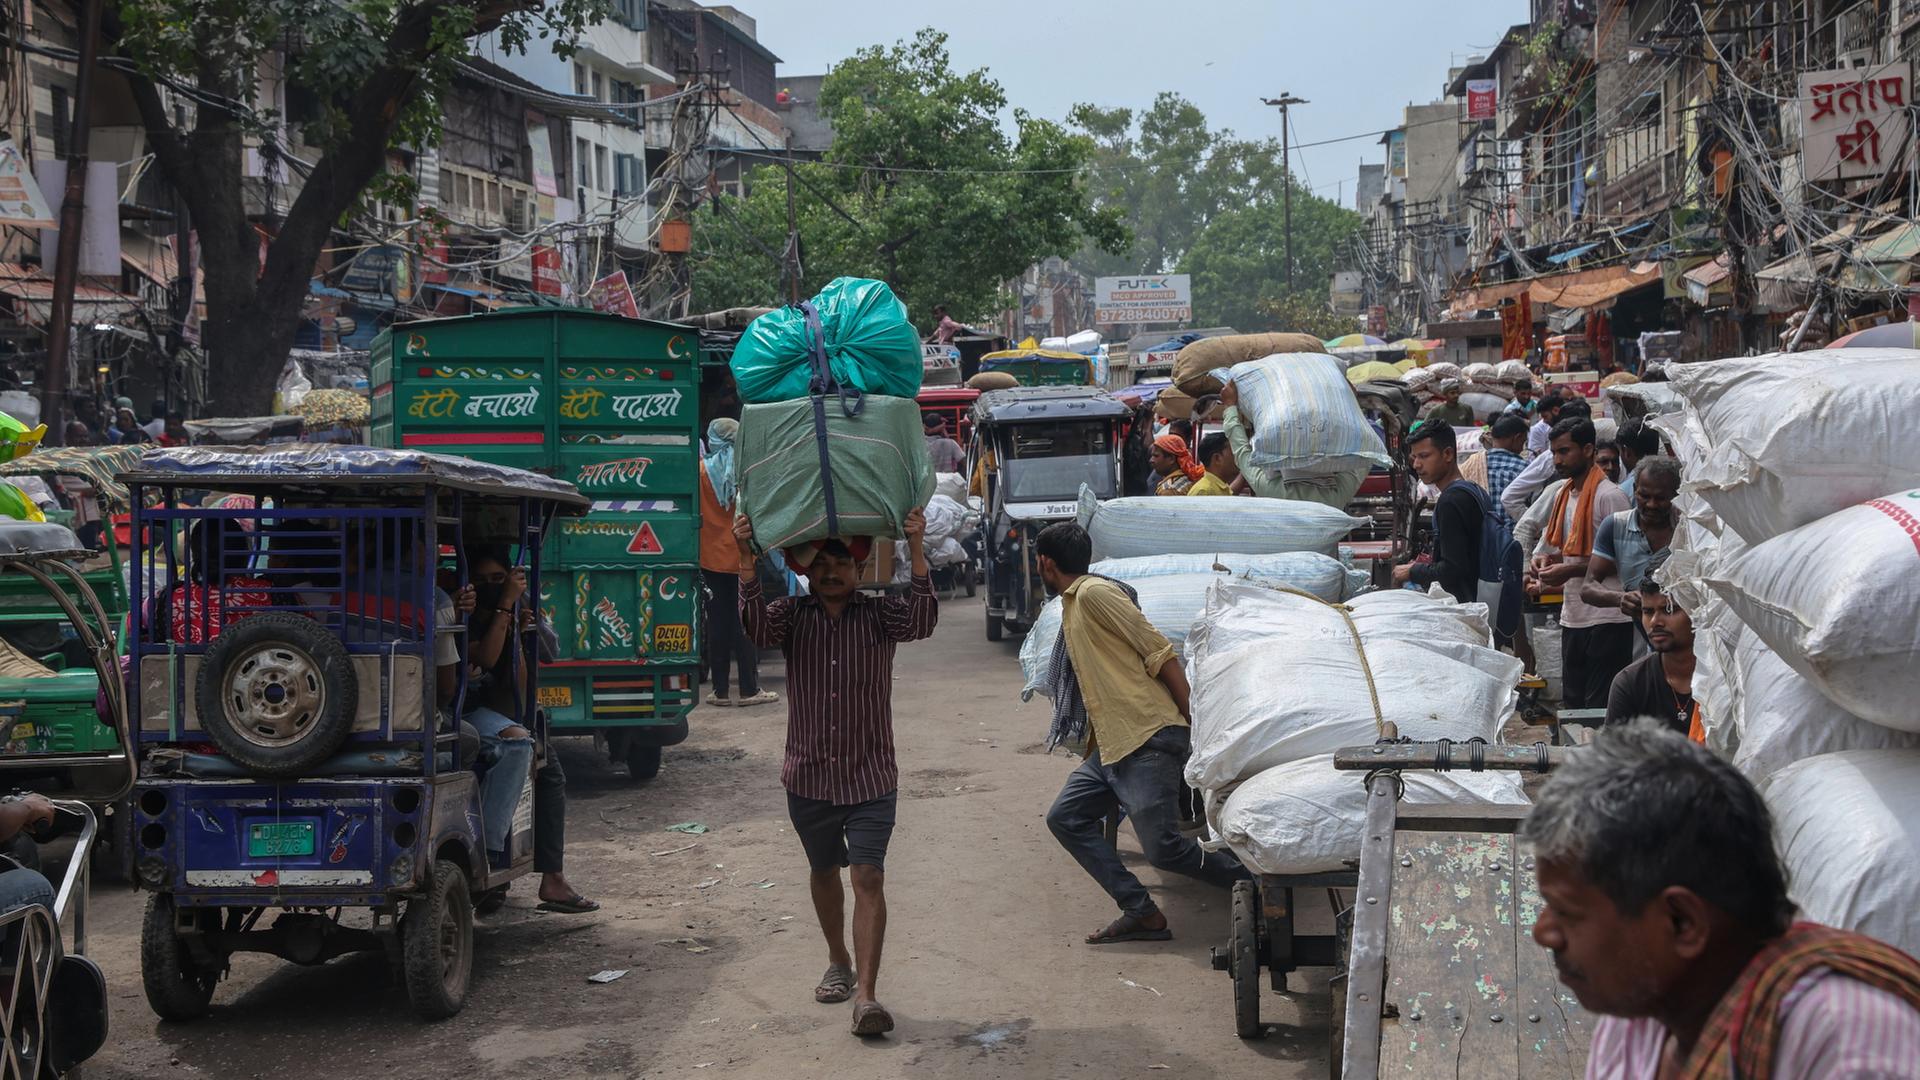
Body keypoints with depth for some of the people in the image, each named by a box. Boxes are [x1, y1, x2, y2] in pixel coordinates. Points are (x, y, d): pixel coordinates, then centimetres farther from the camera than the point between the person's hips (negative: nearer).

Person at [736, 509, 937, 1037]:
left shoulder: (878, 613, -3)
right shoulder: (793, 615, 0)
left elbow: (921, 622, -23)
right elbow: (758, 628, -21)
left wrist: (917, 552, -33)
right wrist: (746, 563, -32)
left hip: (871, 776, -2)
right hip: (809, 775, 2)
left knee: (868, 878, -11)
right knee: (824, 872, 18)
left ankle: (866, 994, -15)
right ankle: (838, 964, 40)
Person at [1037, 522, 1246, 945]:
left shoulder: (1094, 593, -8)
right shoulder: (1072, 606, 22)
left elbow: (1160, 654, -12)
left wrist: (1196, 724, -13)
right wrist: (1090, 751, 28)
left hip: (1150, 740, -10)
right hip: (1111, 745, 10)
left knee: (1163, 848, -13)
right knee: (1065, 818, 6)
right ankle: (1140, 912, 3)